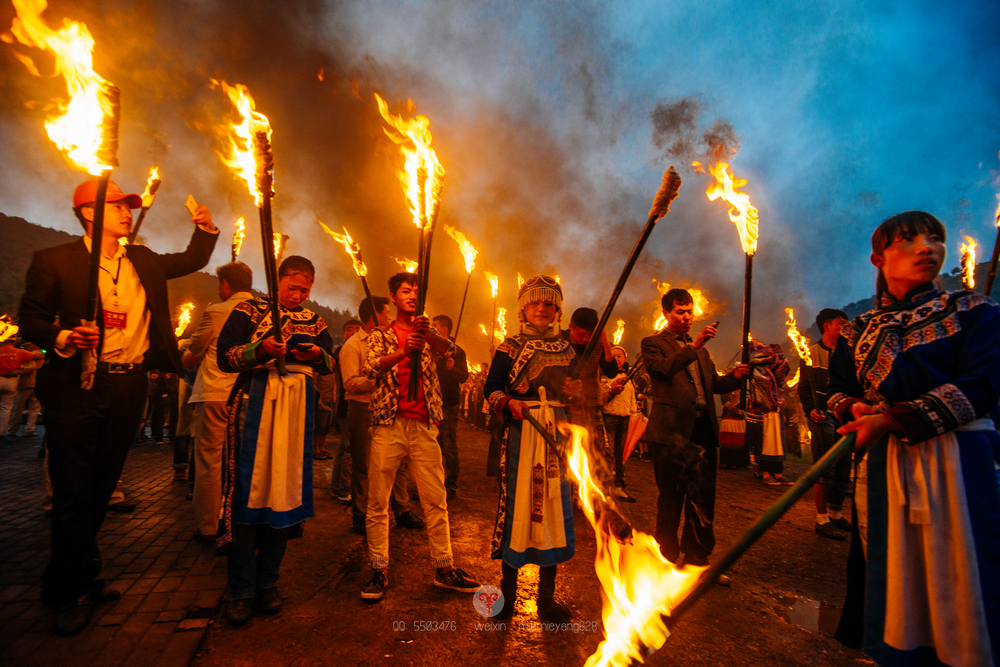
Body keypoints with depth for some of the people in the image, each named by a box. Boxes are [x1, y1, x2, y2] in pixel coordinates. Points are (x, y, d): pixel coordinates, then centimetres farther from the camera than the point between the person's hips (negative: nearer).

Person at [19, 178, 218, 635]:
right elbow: (30, 319, 0)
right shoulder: (55, 260, 0)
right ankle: (73, 591, 17)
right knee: (73, 490, 0)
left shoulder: (142, 262, 14)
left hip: (128, 387, 5)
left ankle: (70, 580, 30)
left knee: (102, 486, 12)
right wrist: (62, 337, -19)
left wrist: (206, 230, 7)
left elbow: (192, 260, 24)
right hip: (76, 387, -5)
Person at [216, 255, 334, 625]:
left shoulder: (314, 322, 16)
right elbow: (224, 357, -2)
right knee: (248, 492, -3)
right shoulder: (249, 311, 5)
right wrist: (260, 350, -19)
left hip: (297, 408, 3)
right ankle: (241, 589, 11)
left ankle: (268, 581, 20)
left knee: (286, 490, 6)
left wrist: (319, 355, -6)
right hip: (254, 403, -3)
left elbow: (330, 365, 16)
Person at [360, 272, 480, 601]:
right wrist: (403, 351, -25)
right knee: (378, 501, 3)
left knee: (436, 500, 6)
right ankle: (379, 570, 18)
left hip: (424, 426, 1)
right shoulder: (380, 335, 10)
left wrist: (428, 333, -29)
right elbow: (371, 368, -8)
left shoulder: (428, 333, 14)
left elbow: (449, 349, -8)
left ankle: (444, 567, 18)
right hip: (388, 425, -1)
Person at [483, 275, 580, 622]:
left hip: (558, 435, 4)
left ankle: (547, 596, 22)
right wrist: (509, 403, -23)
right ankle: (508, 591, 19)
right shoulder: (510, 347, 3)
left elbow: (577, 391, 16)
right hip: (520, 433, -3)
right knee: (516, 505, 0)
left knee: (553, 507, 6)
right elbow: (492, 388, -4)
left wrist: (578, 392, -6)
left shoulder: (566, 349, 14)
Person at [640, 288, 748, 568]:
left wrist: (735, 376, -1)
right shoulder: (653, 343, 2)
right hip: (672, 429, -6)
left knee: (703, 496, 9)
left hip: (703, 428, 6)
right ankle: (667, 556, 19)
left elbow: (714, 384, 18)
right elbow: (662, 368, -18)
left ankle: (696, 557, 24)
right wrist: (693, 346, -25)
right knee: (671, 498, 4)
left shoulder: (701, 350, 24)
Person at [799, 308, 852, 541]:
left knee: (844, 468, 11)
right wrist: (811, 409, -18)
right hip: (823, 417, -6)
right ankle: (822, 519, 2)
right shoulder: (811, 353, 0)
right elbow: (804, 387, -3)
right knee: (825, 469, -6)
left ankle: (836, 513, 24)